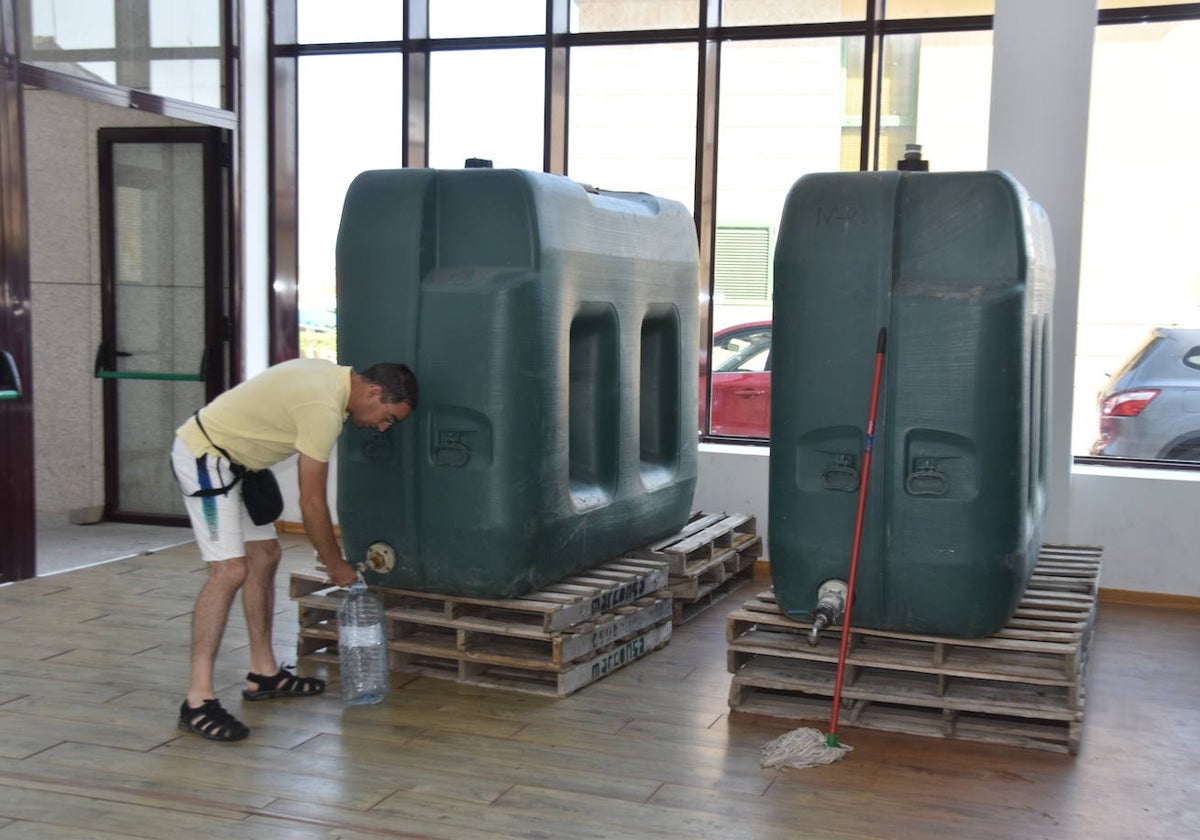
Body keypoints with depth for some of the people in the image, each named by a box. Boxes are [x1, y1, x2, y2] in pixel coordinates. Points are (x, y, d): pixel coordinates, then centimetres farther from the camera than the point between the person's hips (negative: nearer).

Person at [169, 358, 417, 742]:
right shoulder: (324, 407, -25)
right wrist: (335, 565, -5)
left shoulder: (332, 377, 5)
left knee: (264, 556, 12)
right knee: (230, 570, -18)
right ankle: (198, 700, -17)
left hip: (227, 459, 11)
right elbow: (311, 502, -19)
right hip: (203, 457, -11)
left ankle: (263, 674, 21)